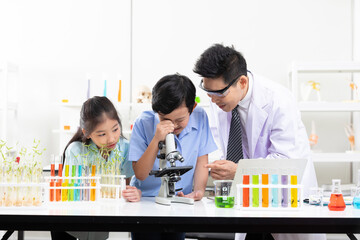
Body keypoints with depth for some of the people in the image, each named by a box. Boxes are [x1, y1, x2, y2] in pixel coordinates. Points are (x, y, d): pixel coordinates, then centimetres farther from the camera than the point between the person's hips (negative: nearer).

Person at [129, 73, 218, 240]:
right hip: (146, 200, -2)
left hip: (181, 201, 2)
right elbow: (140, 174, -16)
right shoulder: (143, 123, -14)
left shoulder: (200, 118, -8)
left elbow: (201, 163, 0)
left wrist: (199, 190, -18)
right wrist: (156, 140, -28)